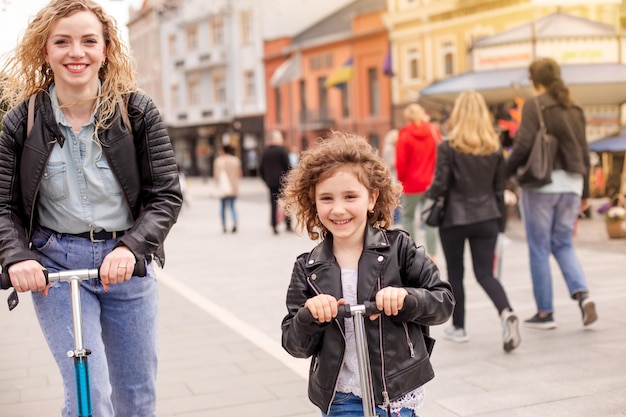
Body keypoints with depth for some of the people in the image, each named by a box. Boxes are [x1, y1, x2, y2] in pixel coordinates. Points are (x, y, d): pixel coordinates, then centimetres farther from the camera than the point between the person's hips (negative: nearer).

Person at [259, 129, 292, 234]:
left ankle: (274, 226, 5)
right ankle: (288, 225, 5)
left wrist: (266, 180, 18)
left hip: (271, 183, 4)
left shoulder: (265, 152, 7)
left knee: (274, 205, 7)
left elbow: (261, 168, 9)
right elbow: (288, 166, -11)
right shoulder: (282, 150, -9)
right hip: (283, 182, -4)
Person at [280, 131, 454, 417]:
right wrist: (308, 316, -21)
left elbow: (444, 301, -4)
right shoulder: (308, 268, -2)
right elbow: (295, 345, 0)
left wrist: (406, 297, -22)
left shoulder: (398, 248, -6)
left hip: (397, 394, -1)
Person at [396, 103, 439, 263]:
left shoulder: (405, 134, -9)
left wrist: (401, 180, 6)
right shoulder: (433, 131, 1)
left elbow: (401, 162, -9)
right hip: (430, 182, 3)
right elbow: (439, 155, 6)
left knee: (408, 216, 10)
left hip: (412, 183, -3)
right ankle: (432, 255, 6)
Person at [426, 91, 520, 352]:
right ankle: (507, 313, -19)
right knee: (485, 273, 6)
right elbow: (499, 188, 7)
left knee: (455, 274, 12)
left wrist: (429, 193, 10)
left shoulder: (448, 146, -10)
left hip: (454, 218, -3)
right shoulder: (494, 147, 3)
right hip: (486, 218, 3)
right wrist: (501, 222, 15)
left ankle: (458, 327, 21)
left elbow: (440, 186, -12)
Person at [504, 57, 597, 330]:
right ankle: (583, 295, -7)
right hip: (571, 184, 6)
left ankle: (545, 313, 8)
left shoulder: (535, 105, -5)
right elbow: (584, 152, 15)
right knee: (563, 245, 14)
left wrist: (504, 174, -4)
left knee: (539, 248, 3)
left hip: (541, 182, -6)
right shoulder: (574, 108, 13)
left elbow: (523, 145, -16)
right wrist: (585, 192, 21)